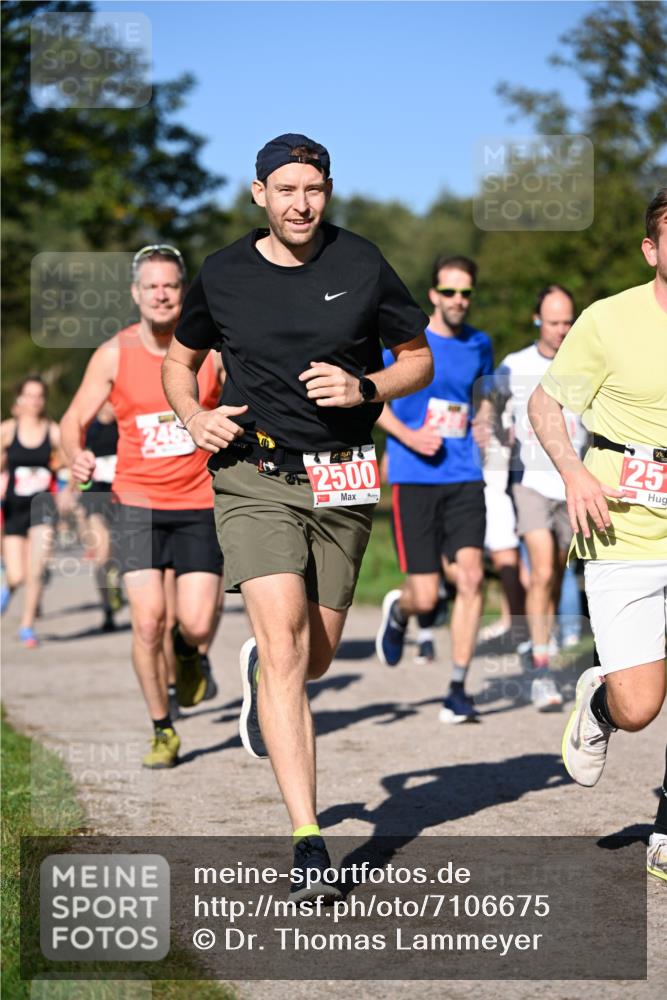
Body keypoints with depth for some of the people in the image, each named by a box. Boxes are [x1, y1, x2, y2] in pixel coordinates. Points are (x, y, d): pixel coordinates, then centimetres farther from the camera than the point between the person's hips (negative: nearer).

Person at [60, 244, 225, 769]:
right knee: (147, 621, -10)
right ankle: (163, 731, 9)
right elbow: (74, 421, 1)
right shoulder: (114, 355, -3)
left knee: (197, 623, -9)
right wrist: (77, 455, -20)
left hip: (200, 504, 0)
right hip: (138, 503, 0)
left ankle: (187, 652, 30)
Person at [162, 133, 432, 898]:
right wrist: (194, 416, -2)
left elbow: (418, 359, 8)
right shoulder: (222, 276, 1)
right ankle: (308, 845, -17)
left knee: (314, 660, 10)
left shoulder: (362, 265, 0)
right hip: (254, 477, -2)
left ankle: (260, 671, 51)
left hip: (342, 482, 2)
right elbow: (180, 357, 18)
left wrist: (365, 388, -12)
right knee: (283, 648, -17)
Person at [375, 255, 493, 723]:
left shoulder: (479, 344, 10)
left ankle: (458, 689, -5)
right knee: (425, 597, -4)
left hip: (464, 477, 3)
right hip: (415, 478, -3)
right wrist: (408, 435, -11)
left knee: (470, 576, -14)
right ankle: (398, 610, 35)